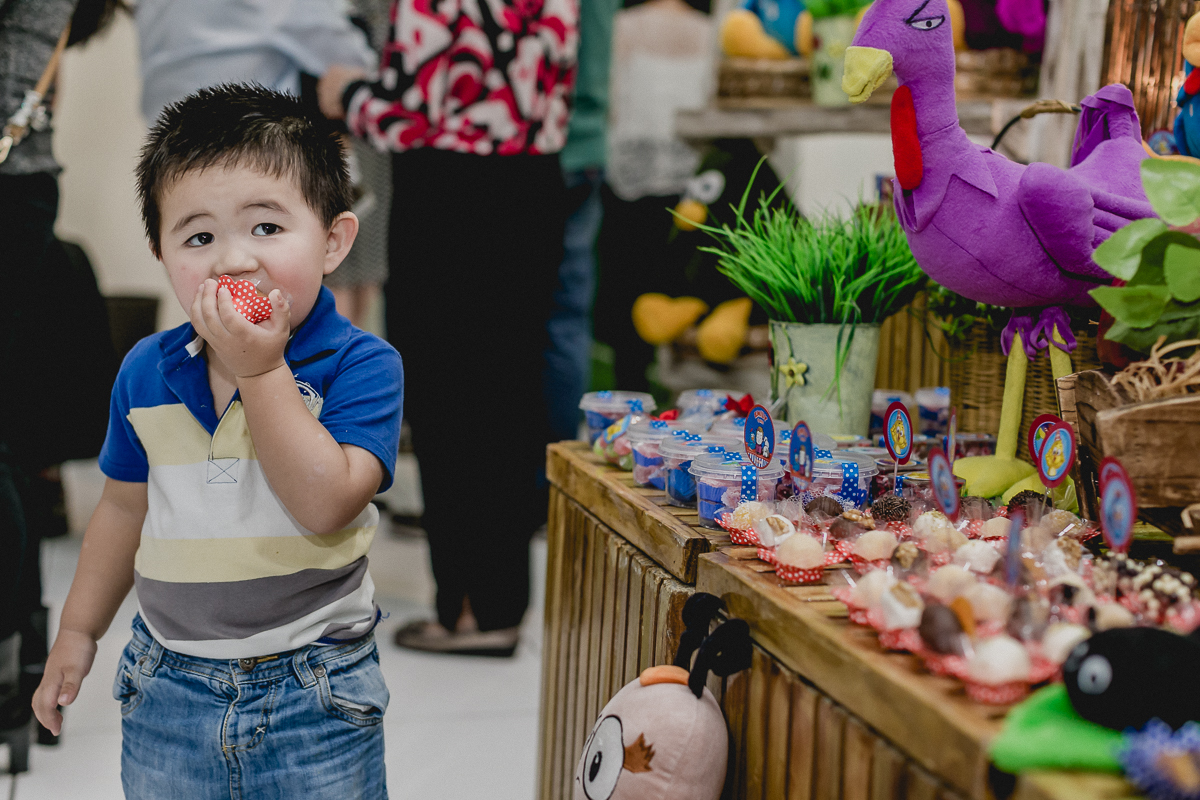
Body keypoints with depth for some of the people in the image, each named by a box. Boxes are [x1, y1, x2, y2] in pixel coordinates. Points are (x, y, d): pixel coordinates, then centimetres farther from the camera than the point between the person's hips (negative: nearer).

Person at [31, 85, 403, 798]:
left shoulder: (361, 365, -14)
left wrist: (261, 370, -25)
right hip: (168, 692, 4)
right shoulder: (146, 373, 0)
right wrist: (79, 631, 18)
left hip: (314, 699, -4)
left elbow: (326, 505, -27)